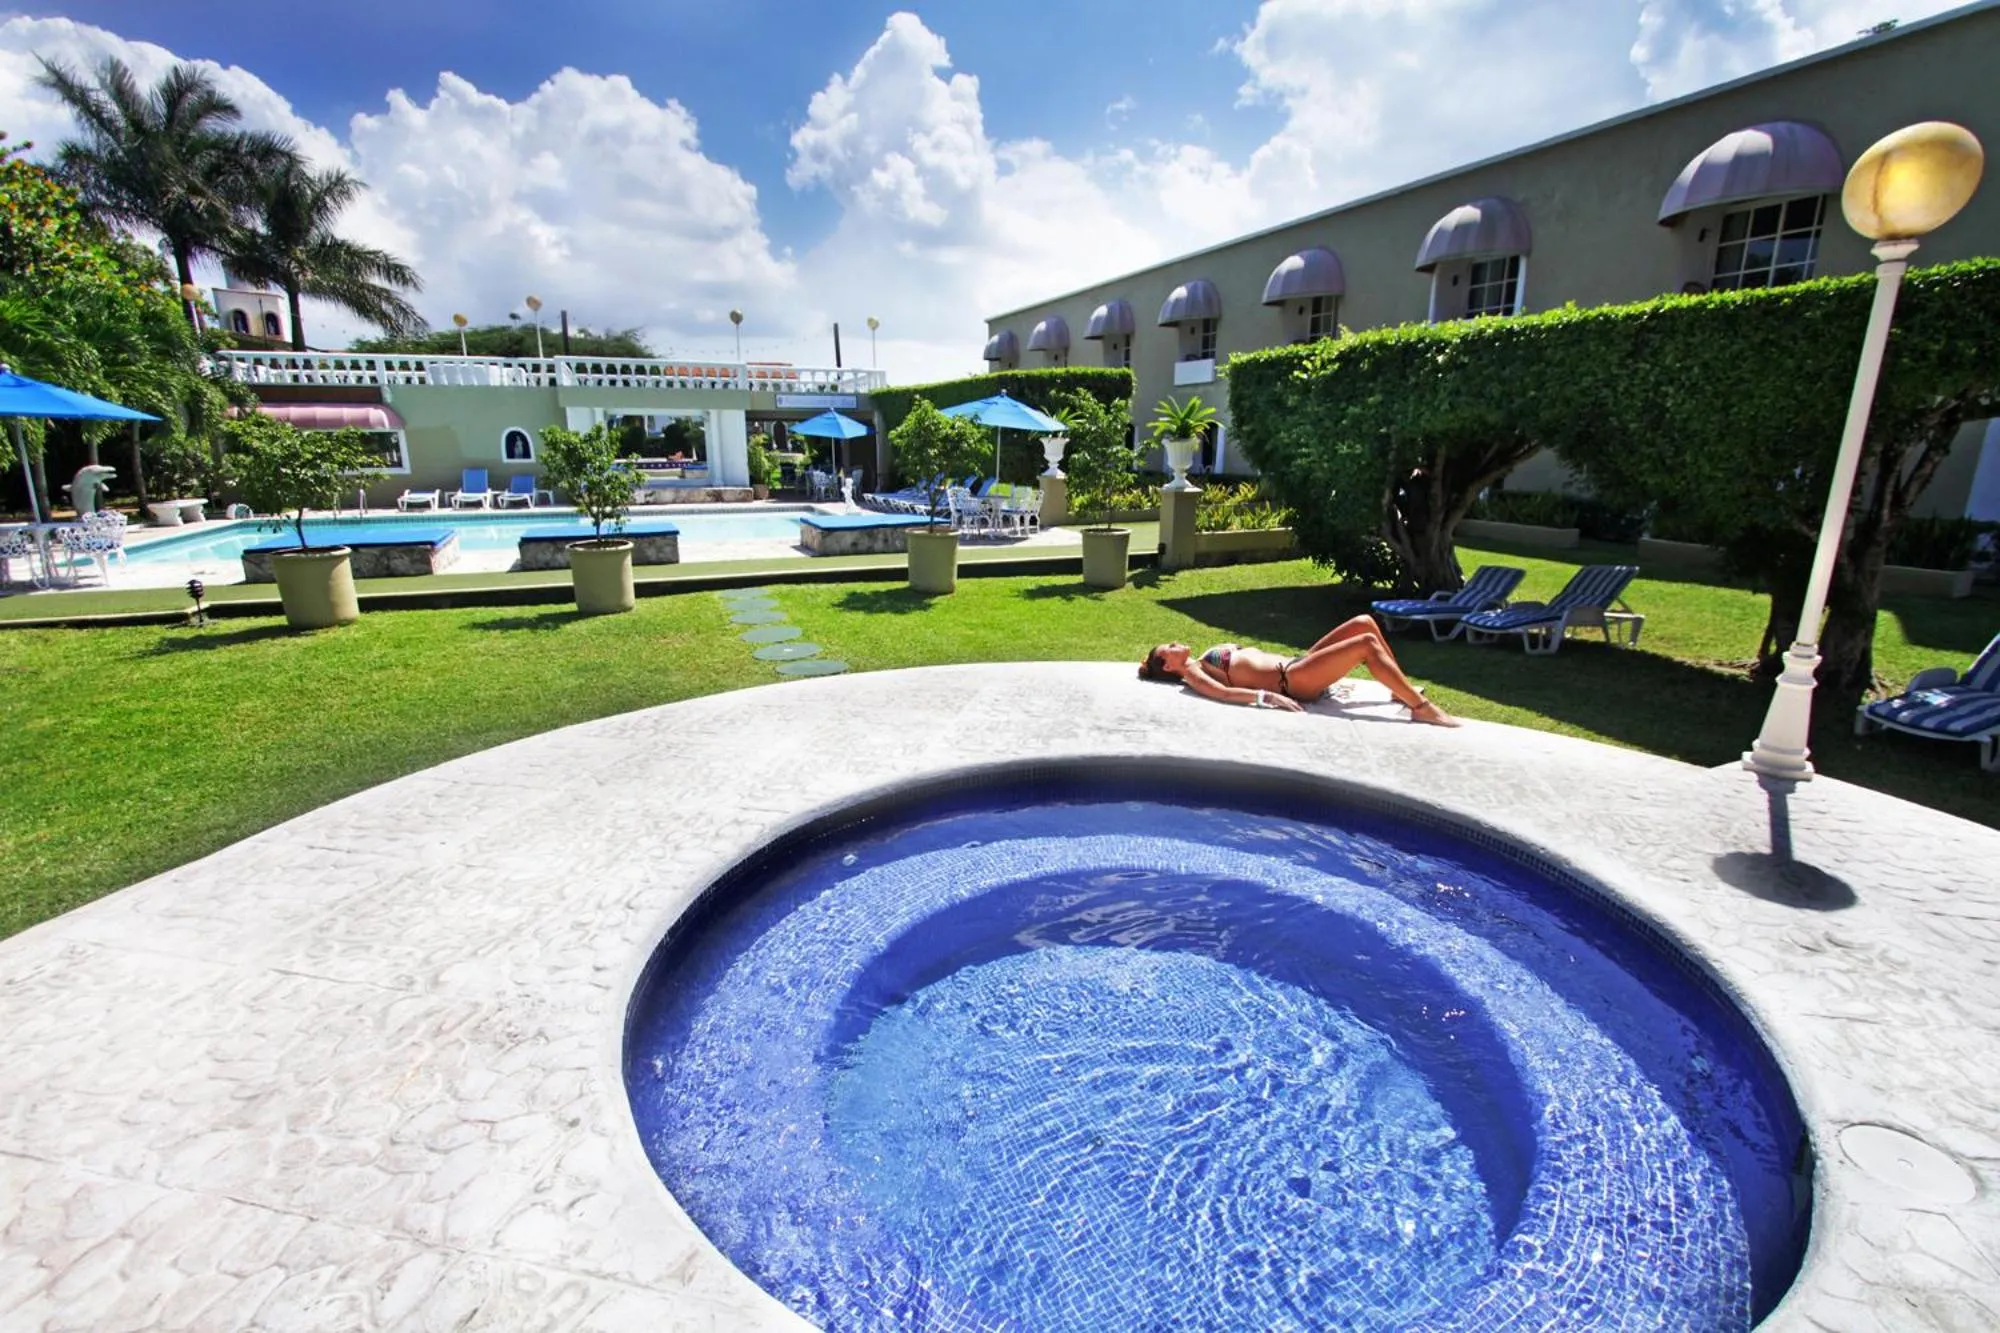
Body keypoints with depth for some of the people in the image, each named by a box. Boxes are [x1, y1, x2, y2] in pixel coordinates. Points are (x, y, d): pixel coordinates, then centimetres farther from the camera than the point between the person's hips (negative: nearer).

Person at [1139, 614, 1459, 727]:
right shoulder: (1192, 674, -4)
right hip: (1292, 681, -9)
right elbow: (1221, 691, -23)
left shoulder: (1206, 658, 22)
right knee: (1367, 643, -18)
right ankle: (1421, 708, -14)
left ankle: (1403, 690, 9)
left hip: (1294, 663, 9)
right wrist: (1267, 696, -32)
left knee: (1364, 622, 0)